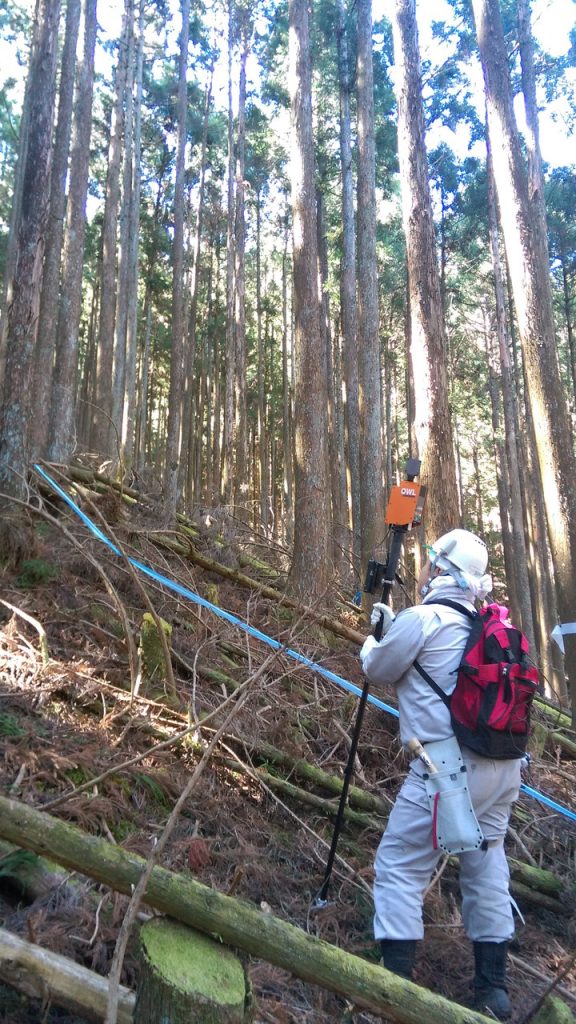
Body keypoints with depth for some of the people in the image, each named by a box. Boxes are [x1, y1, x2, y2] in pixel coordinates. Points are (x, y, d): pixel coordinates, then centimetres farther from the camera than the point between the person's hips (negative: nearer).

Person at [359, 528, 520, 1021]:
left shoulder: (420, 619, -10)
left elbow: (379, 671, 4)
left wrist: (373, 641, 24)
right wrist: (395, 626, 29)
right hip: (502, 767, 8)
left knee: (400, 868, 4)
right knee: (486, 866, 18)